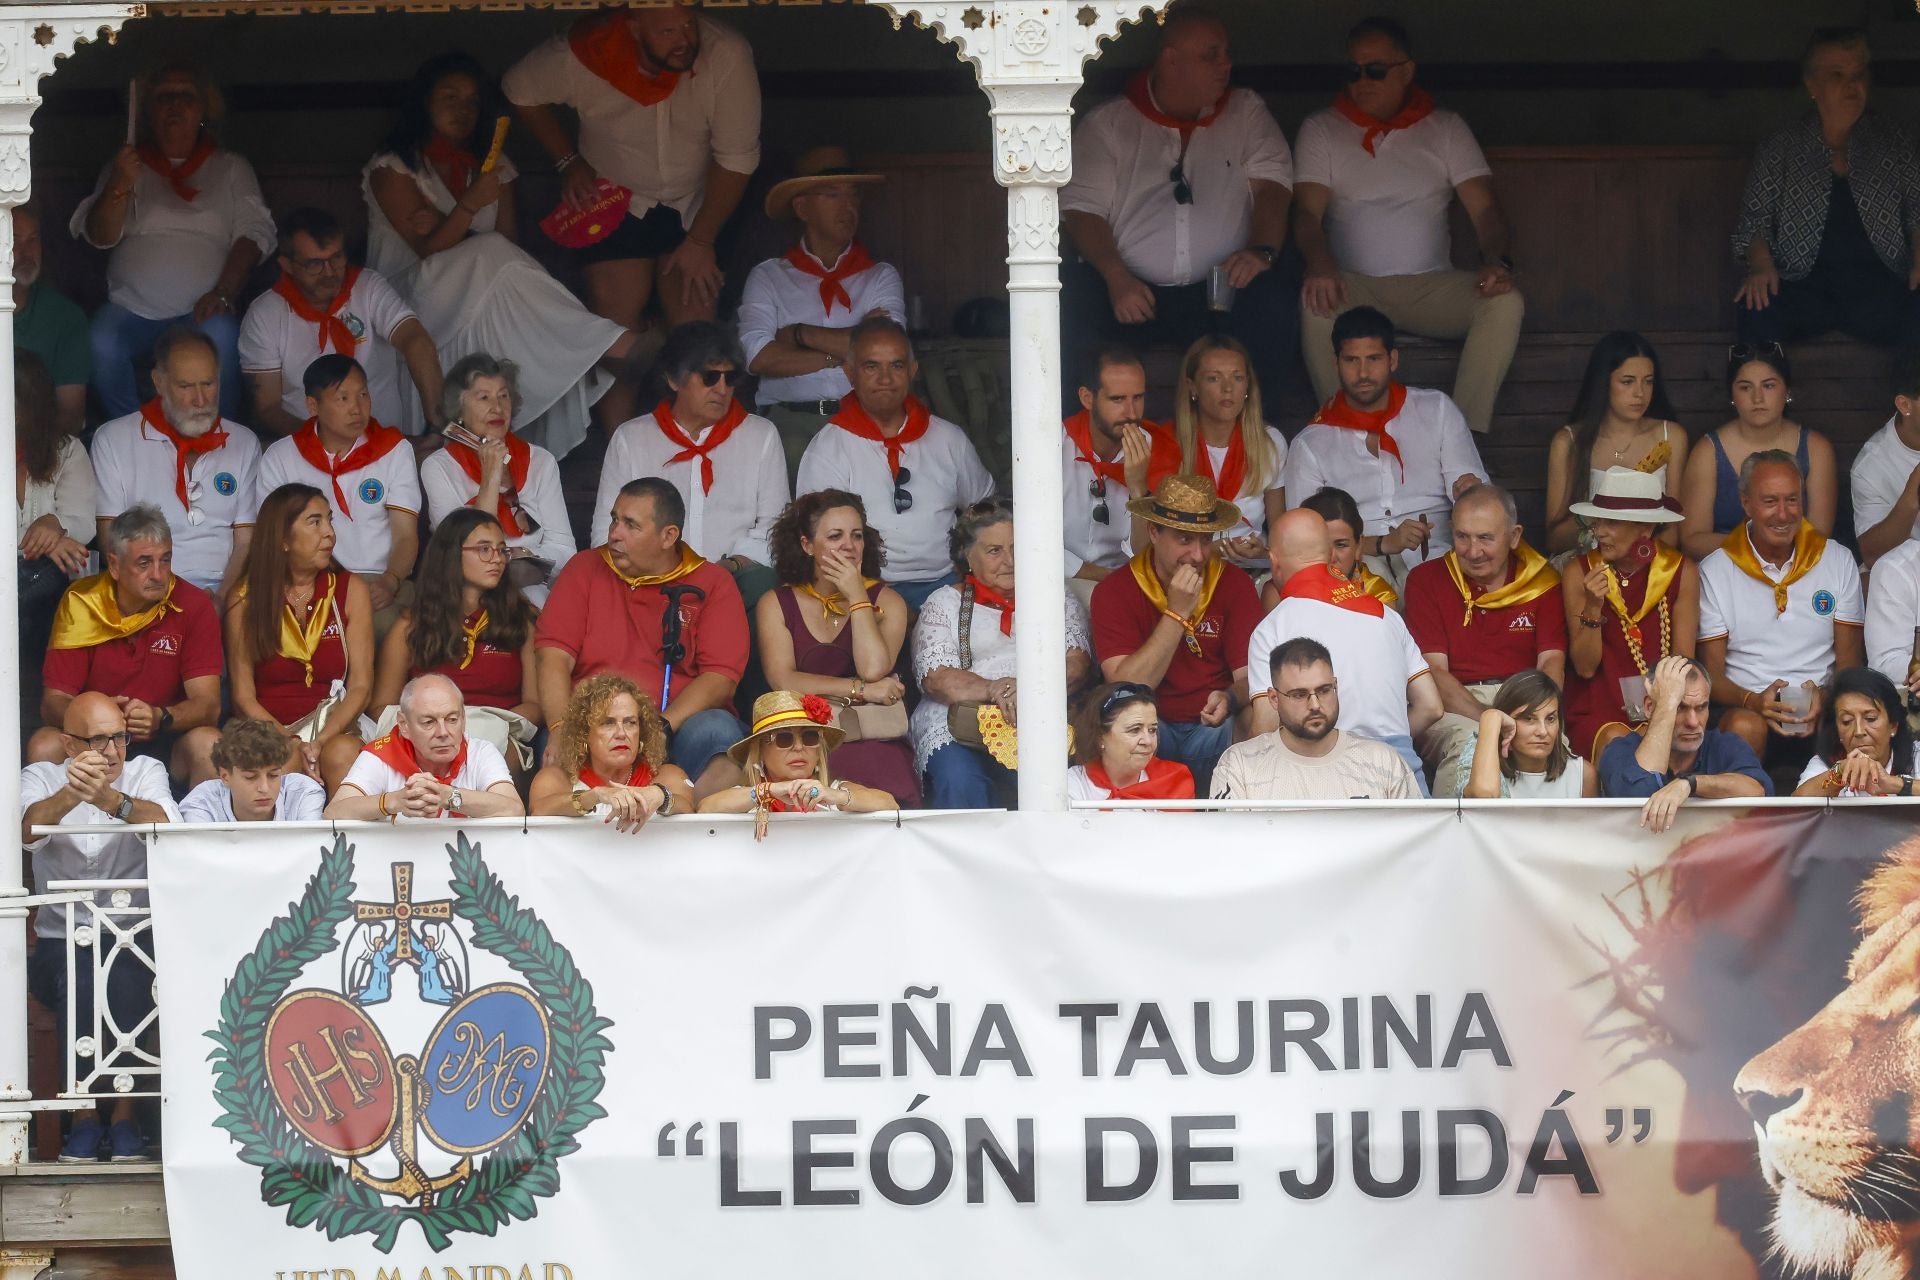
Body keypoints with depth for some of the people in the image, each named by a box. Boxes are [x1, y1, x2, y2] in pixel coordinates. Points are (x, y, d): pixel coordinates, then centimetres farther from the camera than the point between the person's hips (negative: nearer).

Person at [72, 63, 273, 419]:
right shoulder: (128, 165, 17)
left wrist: (223, 293, -14)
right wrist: (119, 187, -15)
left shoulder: (230, 168, 15)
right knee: (102, 343, -31)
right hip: (132, 309, 1)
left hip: (201, 310, -1)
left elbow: (254, 233, 3)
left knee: (222, 337, -35)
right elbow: (100, 236, 5)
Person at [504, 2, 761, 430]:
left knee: (696, 325, -11)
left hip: (696, 203, 0)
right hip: (616, 202, 0)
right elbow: (519, 92, -1)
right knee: (616, 322, -11)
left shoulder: (727, 56, -28)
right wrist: (569, 162, -5)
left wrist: (701, 241, -13)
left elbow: (736, 161, -17)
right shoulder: (583, 56, -25)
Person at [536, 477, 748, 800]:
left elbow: (720, 678, -2)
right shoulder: (585, 570, 15)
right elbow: (553, 655, 3)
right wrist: (561, 731, -16)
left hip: (679, 726, 0)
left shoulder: (712, 583, 10)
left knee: (715, 731, -34)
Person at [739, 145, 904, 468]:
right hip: (790, 420, 0)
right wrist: (842, 354, -3)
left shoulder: (881, 277, 16)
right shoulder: (768, 278, 12)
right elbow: (757, 357, -4)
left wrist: (801, 334, 0)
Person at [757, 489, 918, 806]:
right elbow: (782, 680, -3)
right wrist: (861, 690, -7)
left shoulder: (886, 601, 12)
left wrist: (857, 598, -2)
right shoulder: (776, 604, 11)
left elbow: (873, 670, -7)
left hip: (875, 741, 1)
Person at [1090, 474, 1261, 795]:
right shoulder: (1115, 591, -6)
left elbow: (1249, 676, -4)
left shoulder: (1234, 584, 0)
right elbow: (1124, 688, -17)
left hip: (1213, 727, 1)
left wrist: (1229, 699, -29)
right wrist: (1177, 614, -21)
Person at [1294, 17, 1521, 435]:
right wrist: (1320, 265, -27)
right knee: (1314, 304, -37)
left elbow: (1484, 208, 4)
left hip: (1430, 288, 1)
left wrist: (1497, 261, -20)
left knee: (1505, 303, -28)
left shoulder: (1445, 128, 12)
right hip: (1354, 286, -1)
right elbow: (1307, 211, -3)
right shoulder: (1321, 129, 9)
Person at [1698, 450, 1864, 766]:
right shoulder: (1714, 571, 6)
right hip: (1747, 706, -1)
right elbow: (1711, 673, 3)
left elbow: (1850, 663, 9)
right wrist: (1753, 701, -20)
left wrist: (1825, 699, -15)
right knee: (1745, 727, -36)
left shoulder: (1838, 561, 11)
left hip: (1821, 707, 1)